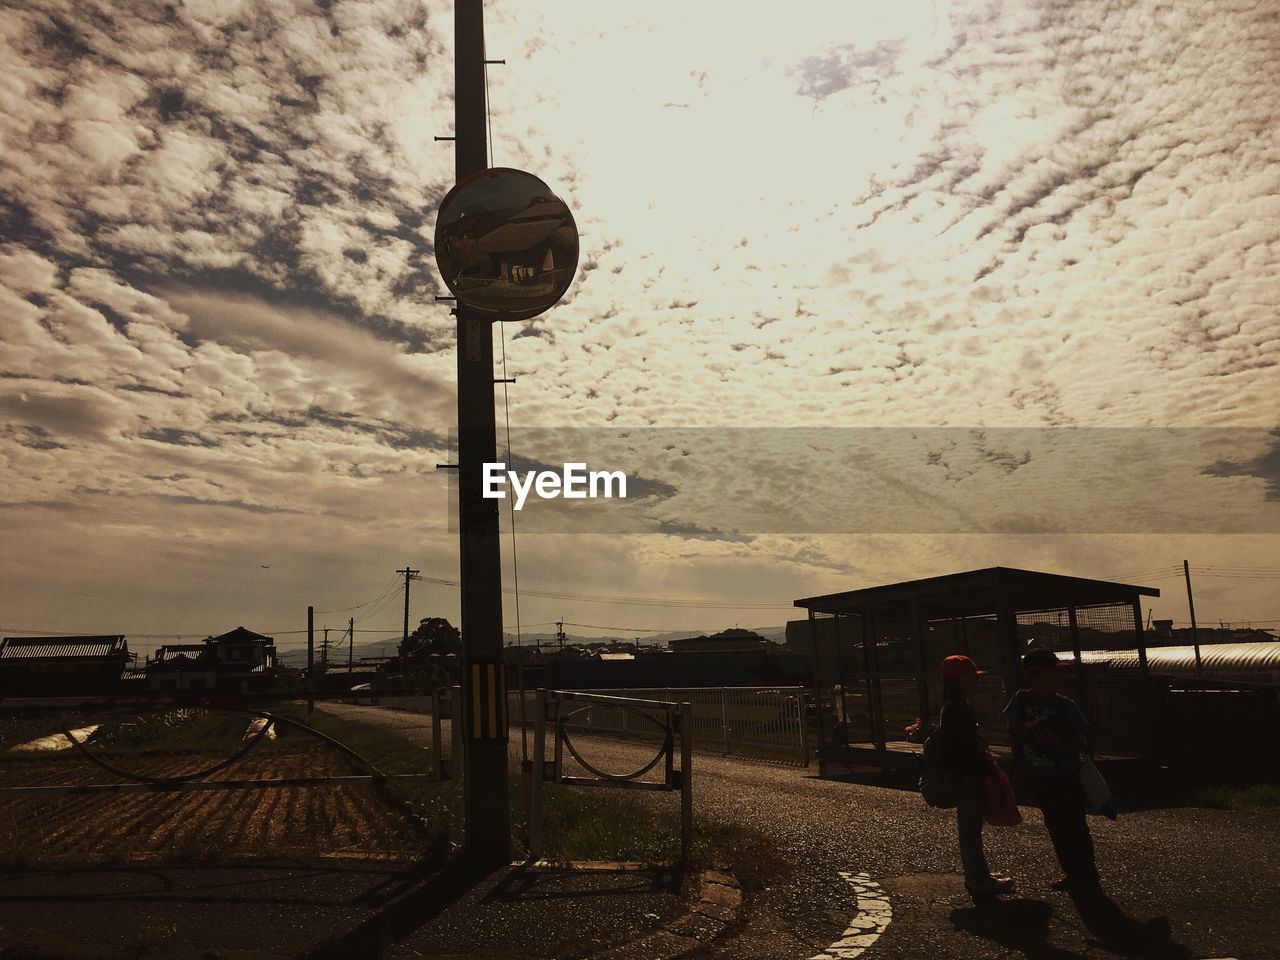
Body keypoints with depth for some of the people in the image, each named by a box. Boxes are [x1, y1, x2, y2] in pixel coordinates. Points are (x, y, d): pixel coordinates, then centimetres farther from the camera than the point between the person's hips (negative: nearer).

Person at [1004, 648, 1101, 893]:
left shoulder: (1065, 705, -11)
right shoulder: (1022, 700, -5)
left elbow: (1082, 740, -11)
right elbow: (1013, 731, -4)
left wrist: (1058, 742, -28)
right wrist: (1032, 726, -22)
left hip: (1069, 776, -3)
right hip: (1042, 778, 3)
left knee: (1075, 825, 3)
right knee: (1056, 827, 13)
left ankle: (1087, 875, 18)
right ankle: (1071, 872, 29)